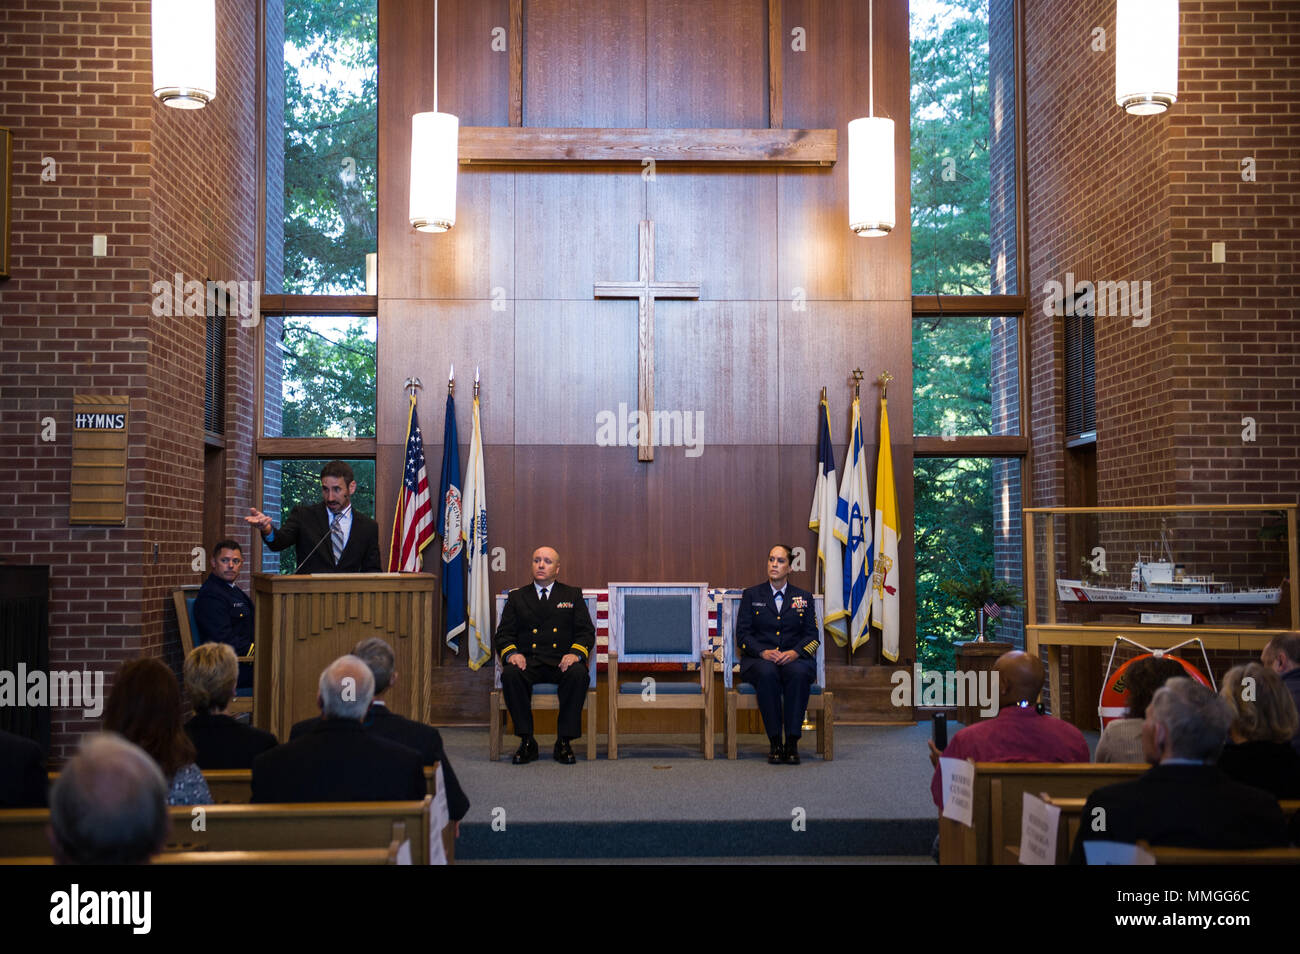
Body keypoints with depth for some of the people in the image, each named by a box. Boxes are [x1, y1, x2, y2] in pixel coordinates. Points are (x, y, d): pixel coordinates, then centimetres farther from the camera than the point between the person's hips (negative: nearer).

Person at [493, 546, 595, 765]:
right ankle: (527, 742, -23)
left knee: (578, 674, -35)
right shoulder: (517, 597, 20)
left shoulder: (572, 595, 18)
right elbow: (503, 634, 11)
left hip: (562, 662, -1)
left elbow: (586, 632, 8)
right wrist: (512, 653, -12)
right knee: (510, 674, -33)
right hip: (528, 662, 1)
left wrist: (575, 653, -14)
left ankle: (564, 742, -25)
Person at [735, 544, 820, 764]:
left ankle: (792, 742, -32)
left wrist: (795, 652, -13)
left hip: (794, 658, 1)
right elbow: (742, 634, 5)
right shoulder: (751, 595, 13)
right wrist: (763, 652, -15)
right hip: (759, 660, -1)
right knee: (767, 673, -37)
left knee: (799, 672, -36)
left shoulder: (804, 597, 16)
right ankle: (775, 743, -30)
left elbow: (812, 635, 8)